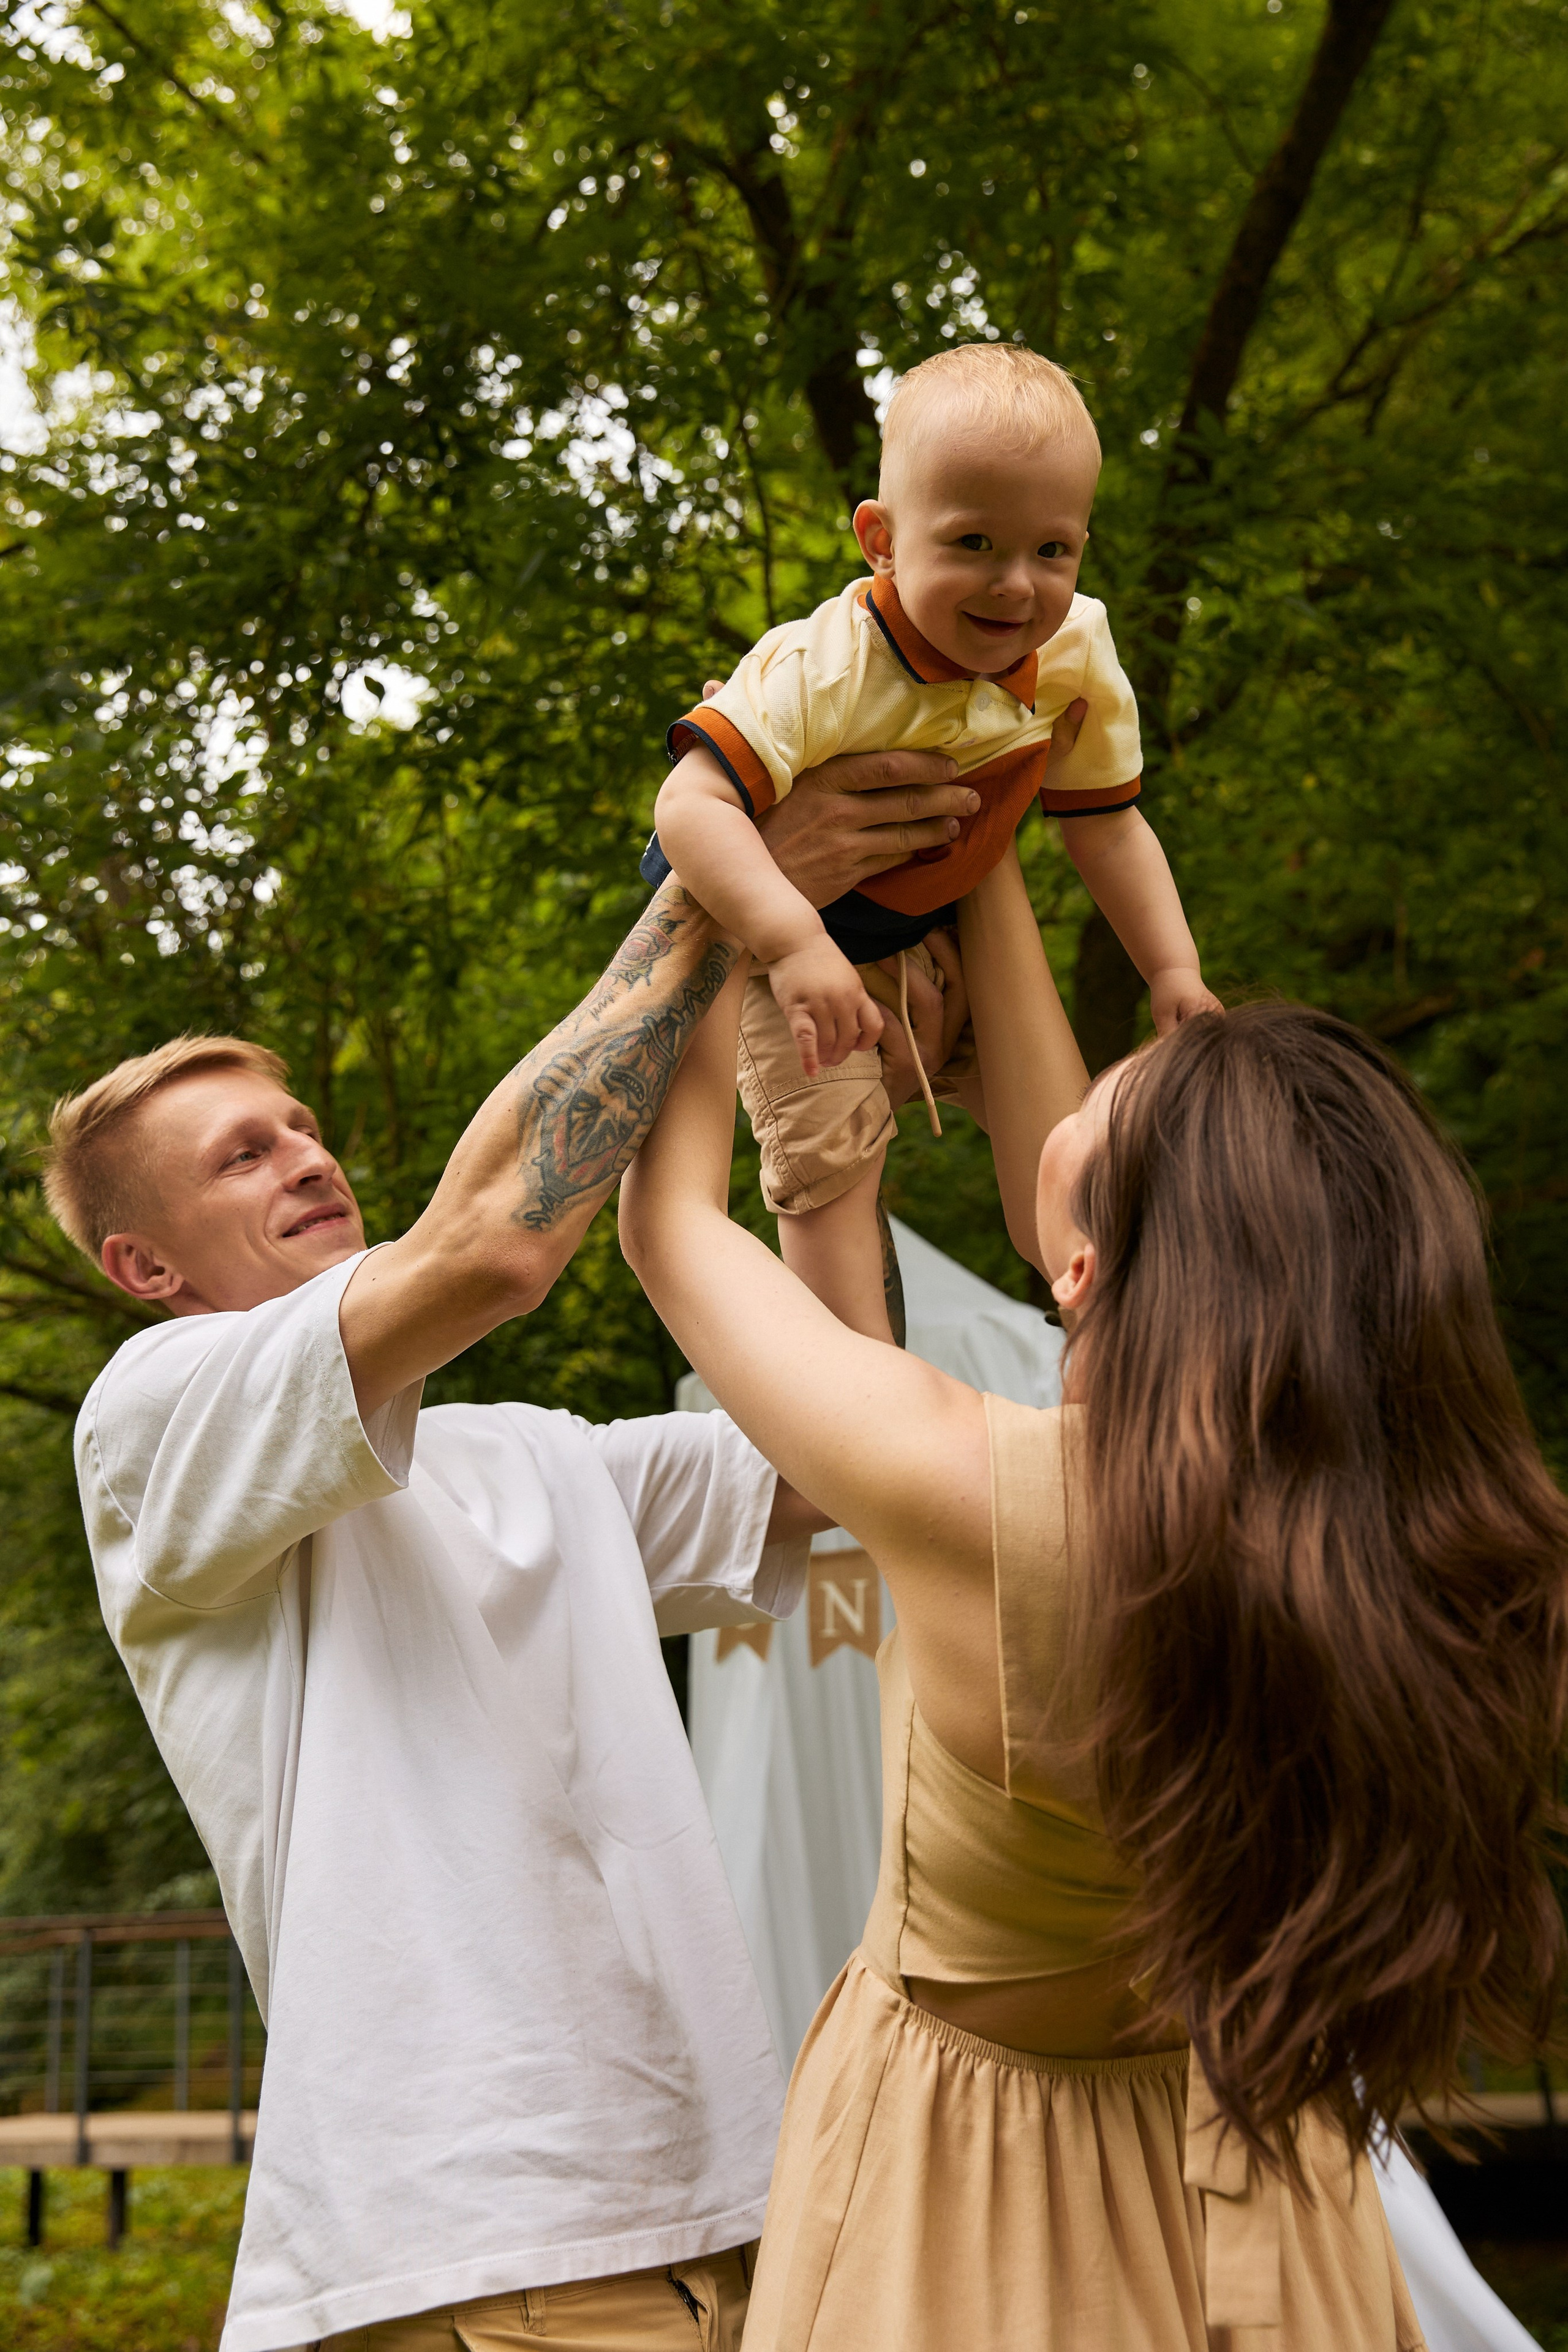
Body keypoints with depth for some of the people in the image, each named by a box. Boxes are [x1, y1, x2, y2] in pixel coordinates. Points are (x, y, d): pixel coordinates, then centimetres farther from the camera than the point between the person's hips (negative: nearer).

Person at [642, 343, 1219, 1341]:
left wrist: (1174, 969, -9)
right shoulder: (824, 672, -38)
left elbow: (1108, 826, -3)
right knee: (829, 1144, -18)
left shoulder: (1077, 659, -17)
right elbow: (692, 805, -47)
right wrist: (794, 943, -59)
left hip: (937, 933, 6)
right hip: (780, 947, -6)